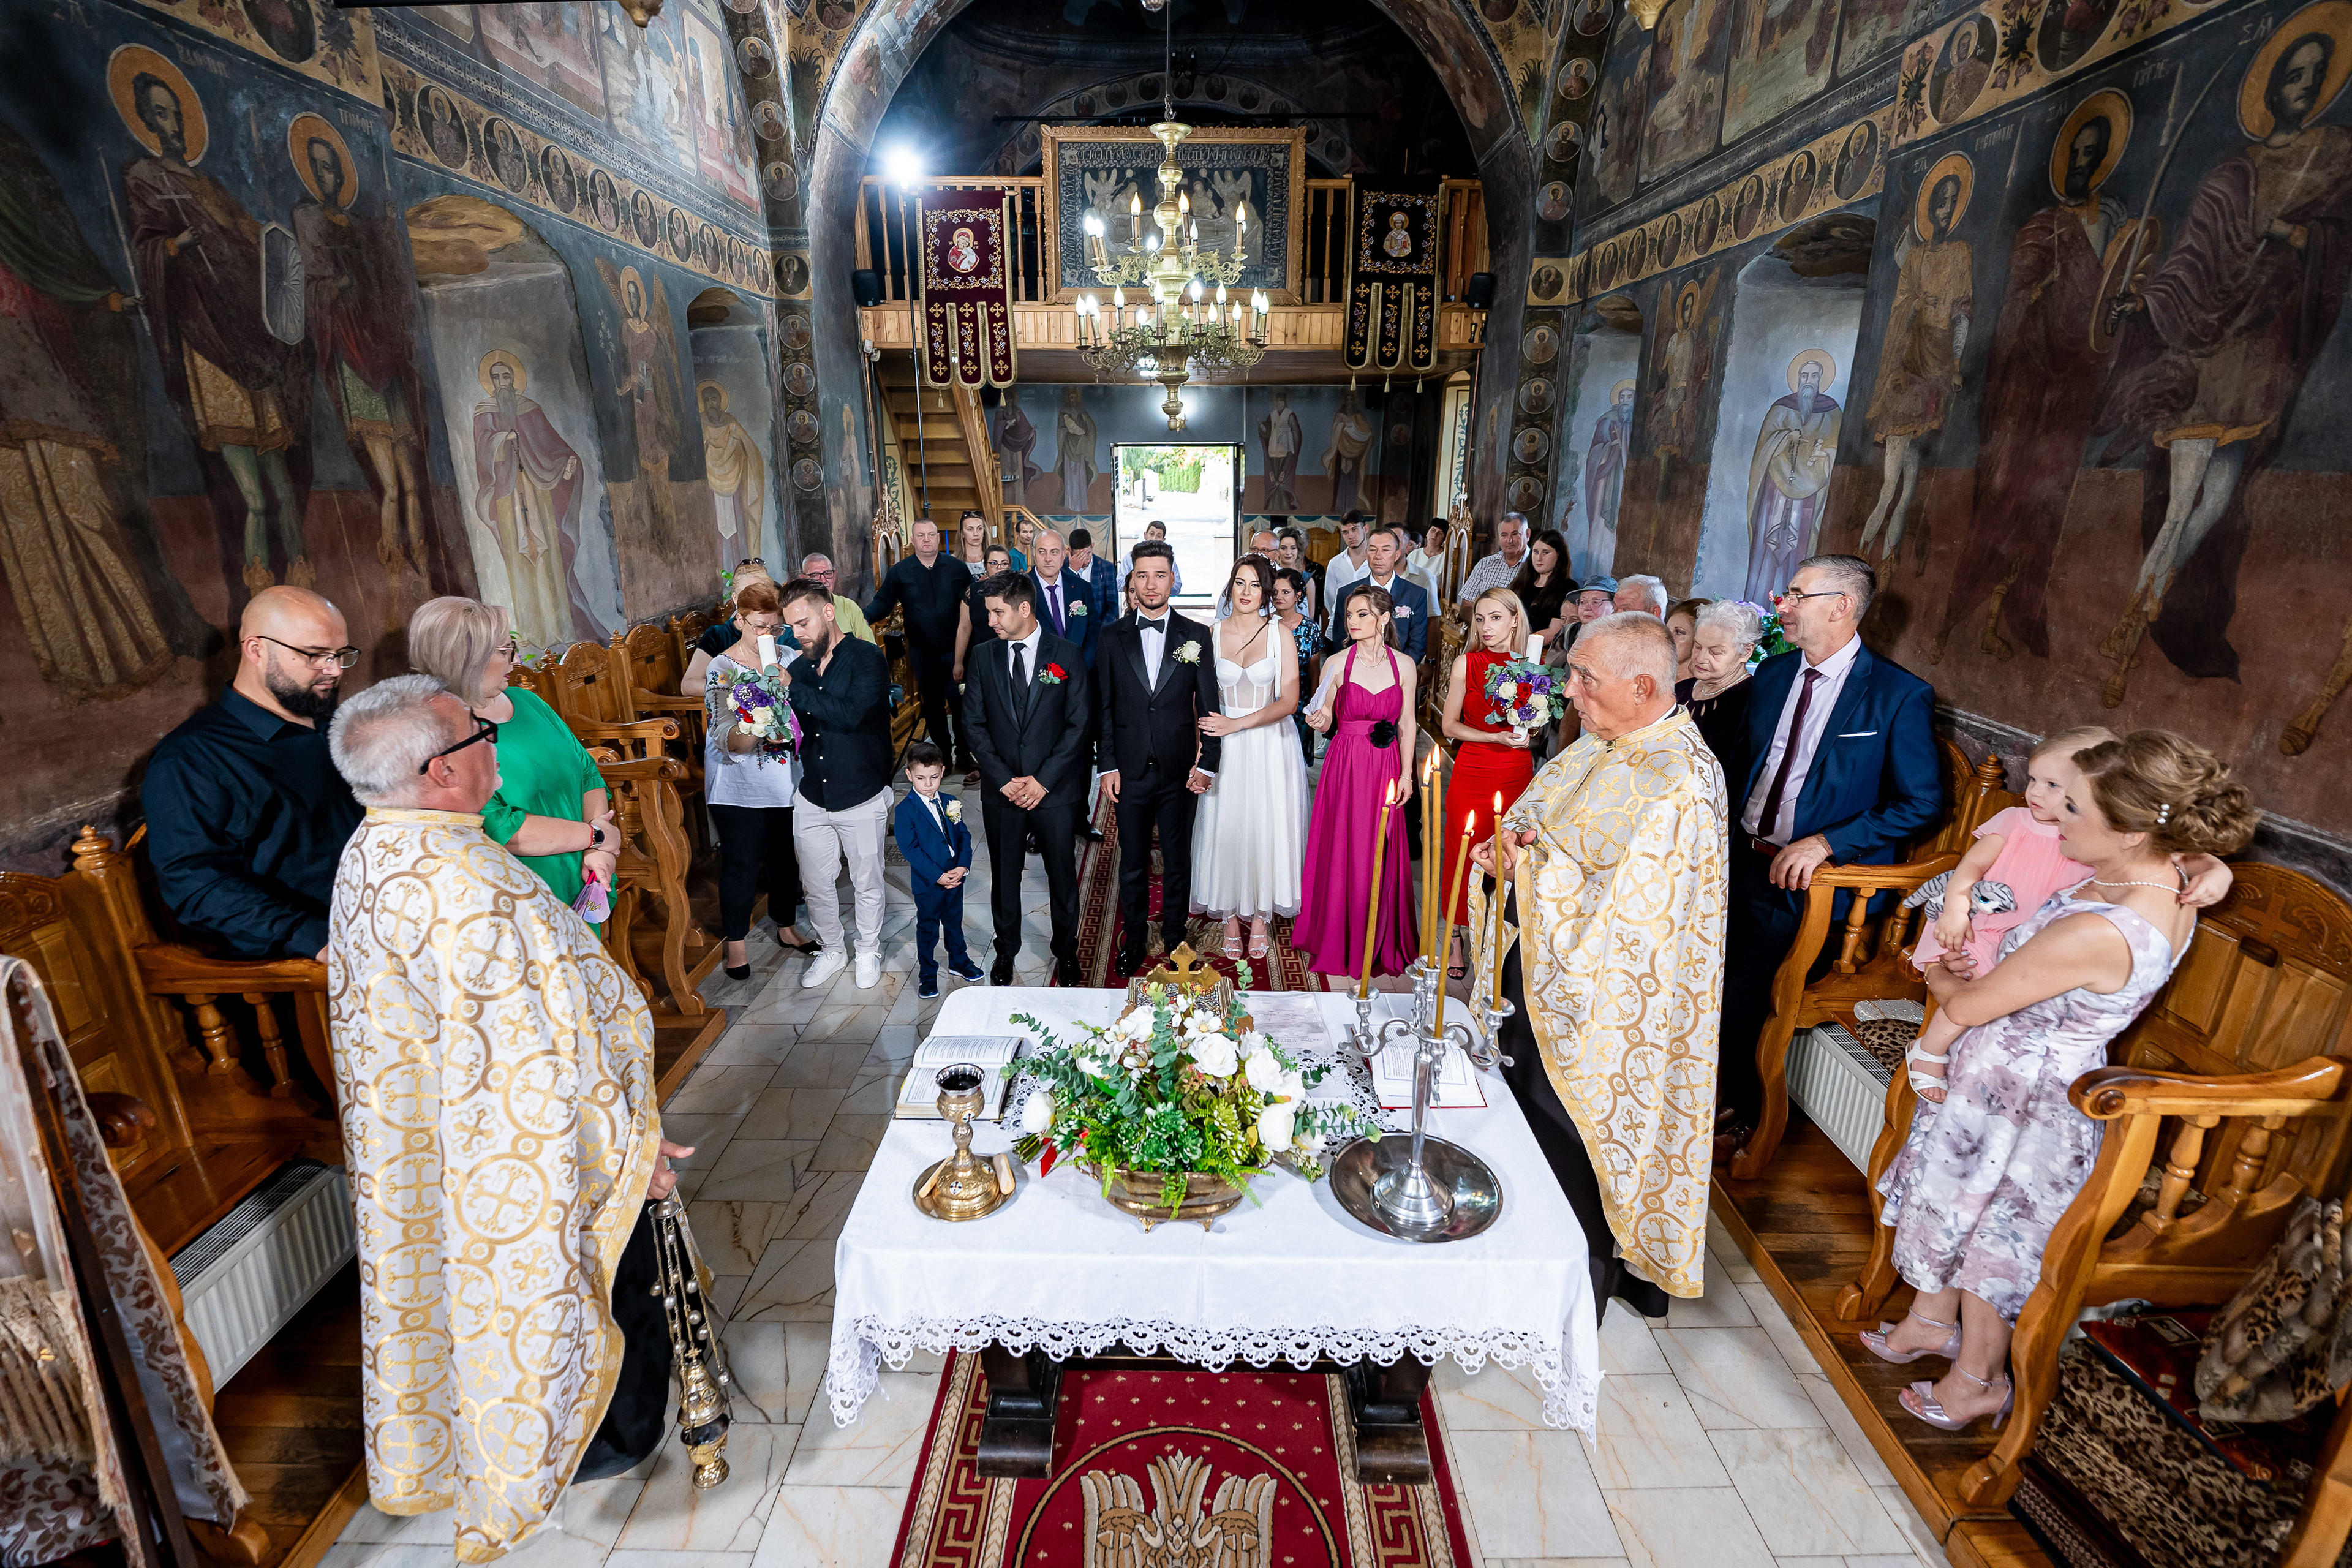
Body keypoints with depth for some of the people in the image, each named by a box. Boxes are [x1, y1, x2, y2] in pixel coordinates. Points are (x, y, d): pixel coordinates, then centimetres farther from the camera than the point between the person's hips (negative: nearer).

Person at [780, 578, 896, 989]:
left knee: (867, 884, 11)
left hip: (861, 799, -5)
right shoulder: (800, 666, 7)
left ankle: (869, 951, 33)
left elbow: (851, 713, -28)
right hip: (812, 798, 5)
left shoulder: (867, 658, -12)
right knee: (816, 885, 14)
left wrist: (792, 688, -28)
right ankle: (832, 949, 36)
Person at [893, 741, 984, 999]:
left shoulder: (950, 803, 3)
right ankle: (927, 974, 24)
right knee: (928, 928, 9)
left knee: (954, 922, 21)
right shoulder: (906, 810, -13)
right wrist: (938, 876, -21)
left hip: (955, 877, 5)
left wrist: (963, 866, -12)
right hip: (927, 882, -5)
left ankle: (959, 962, 40)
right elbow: (910, 848, -17)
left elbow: (964, 836, 4)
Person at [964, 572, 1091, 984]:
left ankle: (1066, 952, 30)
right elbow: (974, 723, 3)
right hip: (1001, 791, 2)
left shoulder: (1068, 655, -4)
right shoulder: (985, 658, 3)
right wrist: (1003, 779, -8)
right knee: (1004, 875, 13)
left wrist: (1043, 780, -12)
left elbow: (1078, 724, -6)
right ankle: (1006, 952, 32)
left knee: (1063, 876, 10)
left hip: (1055, 791, -2)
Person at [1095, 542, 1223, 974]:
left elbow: (1209, 705, 0)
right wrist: (1107, 766, -2)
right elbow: (1104, 707, 3)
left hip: (1180, 772, -1)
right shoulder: (1113, 638, 2)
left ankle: (1175, 939, 29)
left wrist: (1207, 764, -5)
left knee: (1178, 861, 12)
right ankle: (1133, 939, 30)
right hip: (1130, 772, 1)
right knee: (1132, 863, 13)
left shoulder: (1196, 636, -1)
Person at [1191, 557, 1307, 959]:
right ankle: (1230, 918, 21)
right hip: (1224, 748, 1)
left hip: (1270, 745, -1)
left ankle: (1260, 917, 22)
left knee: (1266, 827, 5)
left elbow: (1289, 701, -8)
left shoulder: (1280, 634, -3)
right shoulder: (1211, 635, 1)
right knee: (1225, 827, 4)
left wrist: (1237, 724, -17)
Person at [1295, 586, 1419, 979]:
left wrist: (1406, 774, 1)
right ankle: (1334, 942, 19)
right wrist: (1320, 722, -19)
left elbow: (1407, 723, 6)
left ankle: (1381, 945, 25)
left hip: (1386, 770, 1)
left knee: (1381, 856, 8)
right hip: (1344, 767, -1)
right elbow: (1325, 722, 4)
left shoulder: (1404, 665, 3)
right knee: (1339, 854, 3)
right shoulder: (1336, 664, -2)